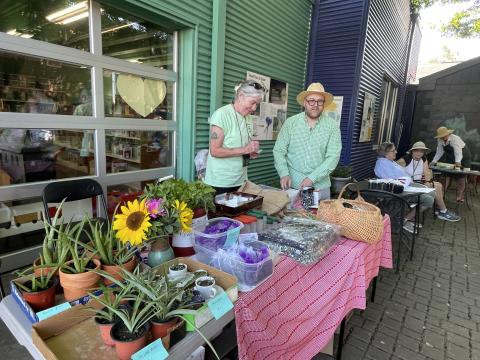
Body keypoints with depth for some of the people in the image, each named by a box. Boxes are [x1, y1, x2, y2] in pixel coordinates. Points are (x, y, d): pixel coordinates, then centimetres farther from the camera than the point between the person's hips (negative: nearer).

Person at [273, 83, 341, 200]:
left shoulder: (333, 126, -3)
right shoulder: (290, 122, -2)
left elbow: (333, 157, -10)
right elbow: (279, 151, -2)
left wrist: (312, 178, -20)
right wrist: (284, 174, -16)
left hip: (320, 187, 0)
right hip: (292, 185, 0)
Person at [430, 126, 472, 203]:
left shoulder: (455, 139, -30)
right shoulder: (440, 140, -13)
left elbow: (458, 152, -42)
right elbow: (439, 152, -9)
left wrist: (458, 162, -57)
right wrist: (433, 162, -19)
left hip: (463, 156, -5)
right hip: (451, 157, 5)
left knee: (461, 176, -4)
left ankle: (460, 197, 2)